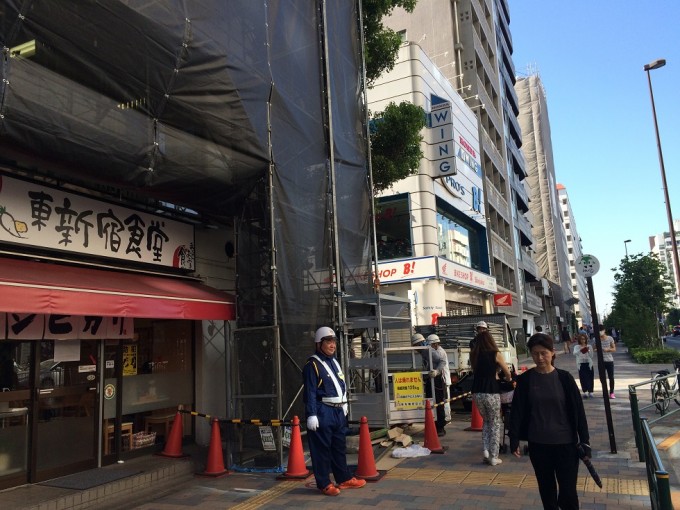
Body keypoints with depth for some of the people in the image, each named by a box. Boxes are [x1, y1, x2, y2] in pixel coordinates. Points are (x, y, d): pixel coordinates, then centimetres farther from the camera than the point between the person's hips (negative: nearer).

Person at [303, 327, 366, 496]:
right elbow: (310, 392, -16)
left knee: (339, 447, 17)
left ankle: (344, 479, 28)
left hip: (338, 411, 9)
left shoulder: (334, 362, 15)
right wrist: (311, 415, -19)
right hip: (322, 412, -9)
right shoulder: (313, 365, -12)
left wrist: (343, 407, 21)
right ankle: (324, 484, 10)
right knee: (322, 449, 0)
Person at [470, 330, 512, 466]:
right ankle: (493, 457, 11)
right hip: (491, 392, -3)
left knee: (486, 421, 23)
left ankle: (485, 451, 11)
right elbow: (508, 374, 8)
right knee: (495, 424, 12)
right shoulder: (496, 355, -2)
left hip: (477, 392, 3)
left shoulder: (473, 355, 7)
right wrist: (507, 379, 30)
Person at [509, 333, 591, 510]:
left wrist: (585, 441, -3)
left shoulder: (564, 378, -6)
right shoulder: (525, 380, -4)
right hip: (537, 444, 2)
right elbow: (517, 411, -1)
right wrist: (514, 439, -5)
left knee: (568, 492, 1)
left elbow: (578, 410, -2)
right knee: (546, 489, 14)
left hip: (565, 443, -1)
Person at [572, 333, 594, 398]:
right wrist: (580, 350, -37)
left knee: (590, 378, 2)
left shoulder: (589, 346, 5)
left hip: (588, 364, 1)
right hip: (581, 364, -1)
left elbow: (591, 356, 3)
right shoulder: (577, 347, 0)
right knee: (583, 378, -1)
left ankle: (590, 392, 12)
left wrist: (588, 351, -15)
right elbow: (574, 353, -19)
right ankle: (585, 392, 9)